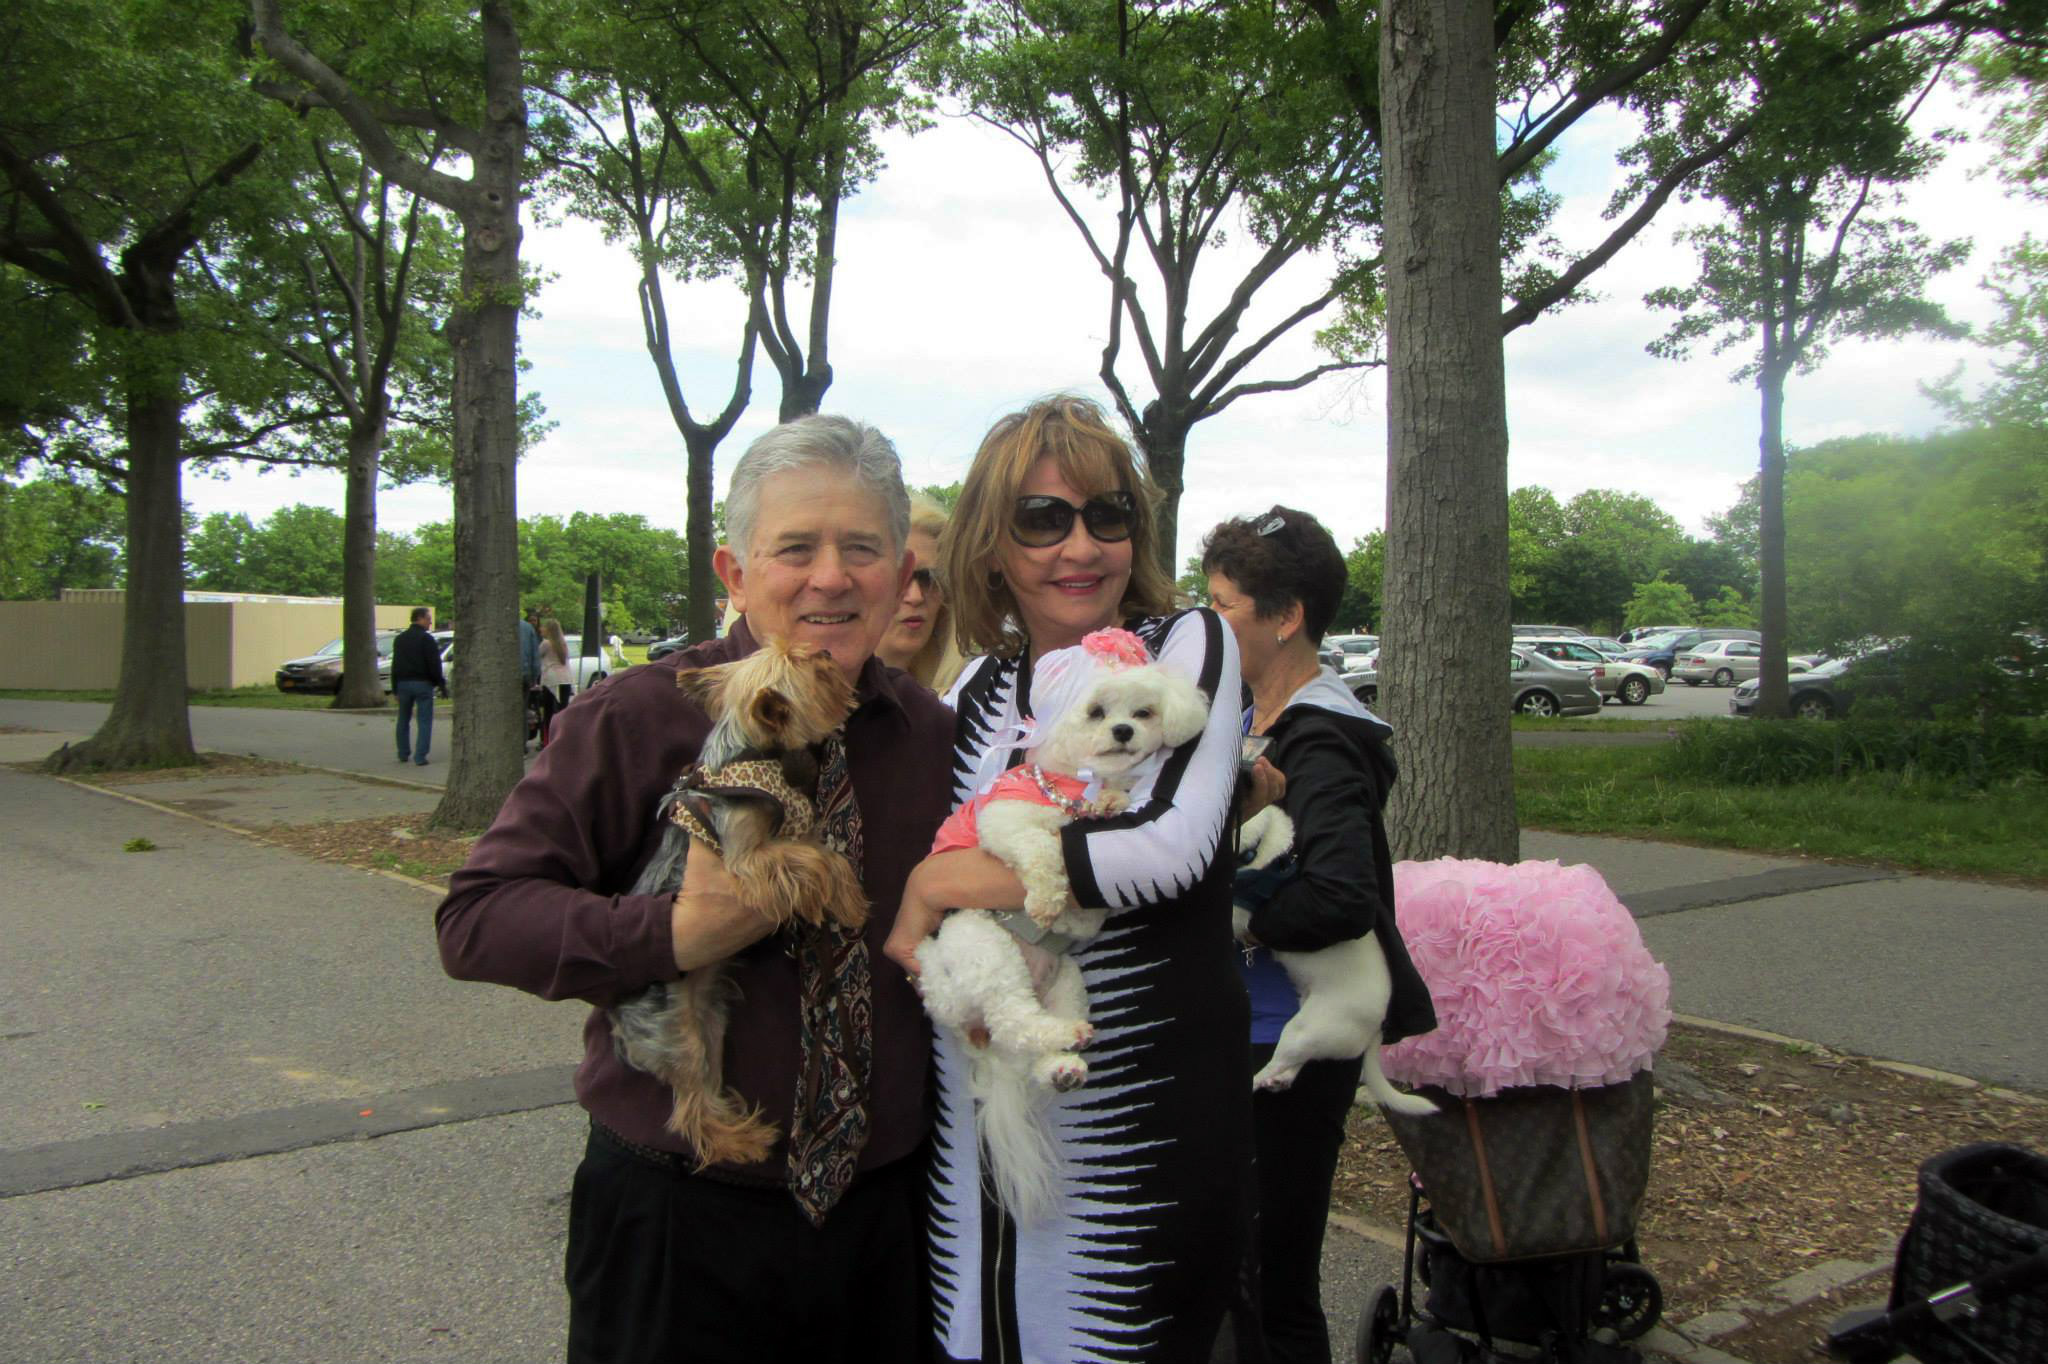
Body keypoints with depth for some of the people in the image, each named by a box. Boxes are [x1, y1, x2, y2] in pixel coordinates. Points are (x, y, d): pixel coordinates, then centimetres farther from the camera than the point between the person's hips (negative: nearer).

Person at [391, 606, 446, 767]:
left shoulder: (400, 639, 12)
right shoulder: (427, 639, -9)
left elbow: (395, 665, 15)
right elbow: (434, 665, -13)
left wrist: (395, 687, 19)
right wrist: (442, 684, -7)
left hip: (403, 683, 6)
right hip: (422, 683, -6)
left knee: (403, 720, 17)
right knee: (424, 721, -3)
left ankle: (403, 754, 22)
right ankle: (420, 756, -9)